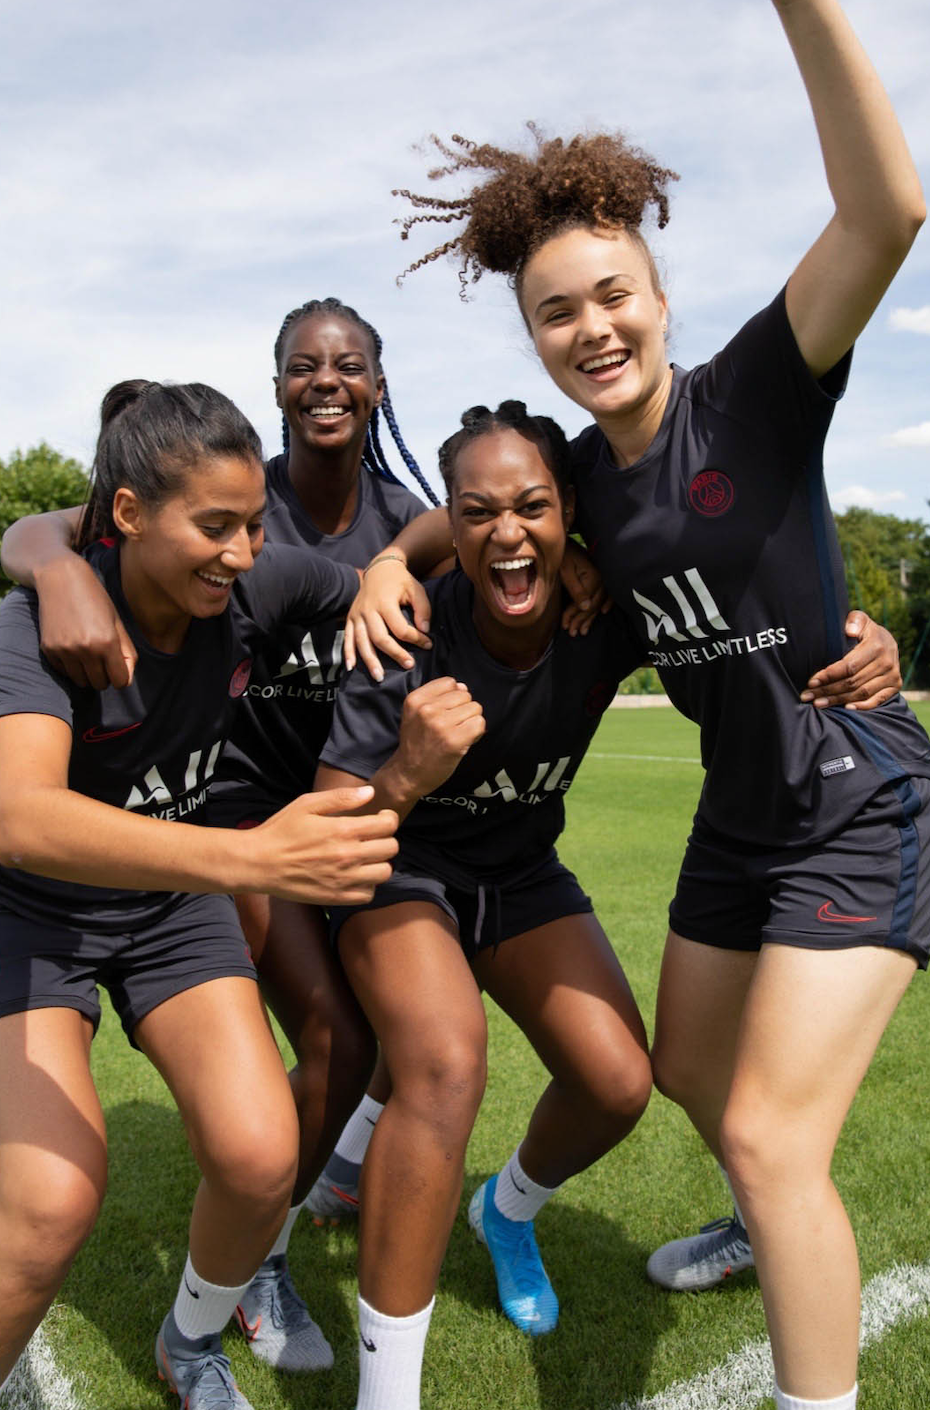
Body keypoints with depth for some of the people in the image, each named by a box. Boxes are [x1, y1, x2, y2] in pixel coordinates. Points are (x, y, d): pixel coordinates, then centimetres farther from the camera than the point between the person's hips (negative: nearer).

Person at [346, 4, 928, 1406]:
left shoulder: (758, 394, -17)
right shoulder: (579, 473, 0)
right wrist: (393, 557, -3)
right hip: (740, 815, 7)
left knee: (772, 1138, -10)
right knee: (691, 1076, 23)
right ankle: (772, 1232, 54)